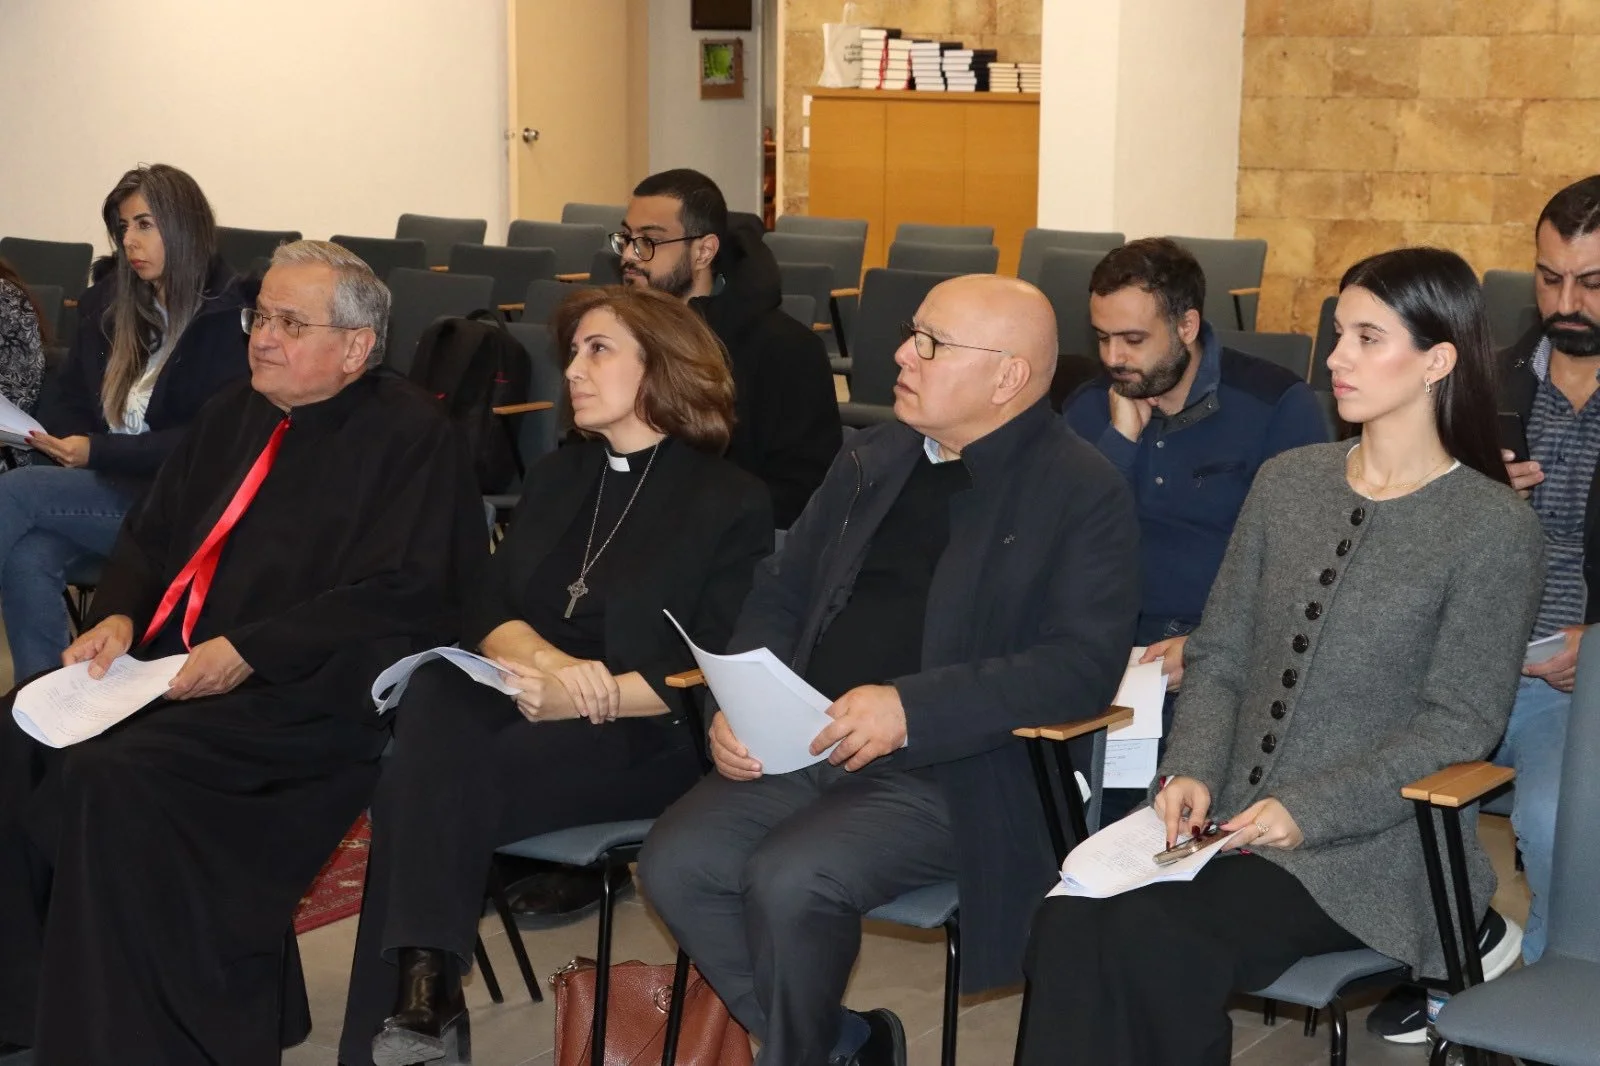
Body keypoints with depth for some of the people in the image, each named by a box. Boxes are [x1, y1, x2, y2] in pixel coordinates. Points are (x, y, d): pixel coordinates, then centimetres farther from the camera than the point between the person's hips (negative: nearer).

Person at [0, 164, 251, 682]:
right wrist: (55, 444, -6)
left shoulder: (227, 318, -6)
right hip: (99, 485, 5)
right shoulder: (108, 303, 15)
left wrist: (97, 451, -18)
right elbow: (70, 401, 19)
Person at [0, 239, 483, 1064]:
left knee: (113, 778, -29)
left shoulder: (409, 434, -5)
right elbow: (150, 534, 25)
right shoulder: (235, 414, 19)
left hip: (304, 696, -7)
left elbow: (398, 595, -14)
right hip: (170, 666, 8)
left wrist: (246, 653, -18)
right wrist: (119, 614, 3)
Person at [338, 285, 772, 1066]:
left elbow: (717, 672, -9)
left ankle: (419, 1000, -23)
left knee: (447, 782, -31)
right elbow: (486, 607, 10)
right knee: (433, 696, -32)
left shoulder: (732, 503, 0)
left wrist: (579, 695, -21)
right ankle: (420, 984, -39)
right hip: (528, 704, 5)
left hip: (644, 739, -5)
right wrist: (546, 660, -14)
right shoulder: (555, 477, 20)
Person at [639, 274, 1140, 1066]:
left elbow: (1086, 665, -14)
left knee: (789, 879, -28)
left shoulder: (1085, 493, -4)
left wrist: (910, 710, -23)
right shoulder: (871, 460, 16)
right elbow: (780, 593, 19)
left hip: (946, 771, -6)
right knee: (676, 863, -15)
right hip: (801, 747, 7)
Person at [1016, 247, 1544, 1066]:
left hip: (1368, 845, -4)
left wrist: (1308, 810, -18)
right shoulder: (1287, 482, 13)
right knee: (1068, 924, -26)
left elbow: (1460, 726, -8)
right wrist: (1192, 770, -5)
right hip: (1228, 817, 5)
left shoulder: (1495, 529, -4)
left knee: (1158, 942, -31)